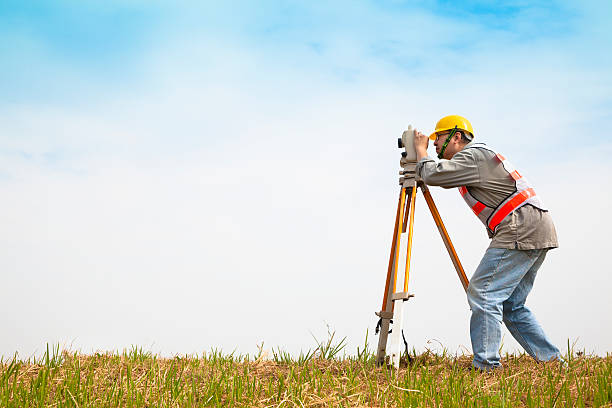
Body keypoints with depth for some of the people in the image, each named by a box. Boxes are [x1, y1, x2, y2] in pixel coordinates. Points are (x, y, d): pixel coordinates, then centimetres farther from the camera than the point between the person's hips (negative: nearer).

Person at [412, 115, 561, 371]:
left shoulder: (473, 156, -7)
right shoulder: (479, 156, 24)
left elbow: (433, 175, -15)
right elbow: (446, 175, 35)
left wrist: (421, 150, 3)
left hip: (520, 231, -10)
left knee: (483, 294, -12)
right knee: (511, 306, 12)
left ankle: (485, 365, -13)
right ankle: (553, 361, 13)